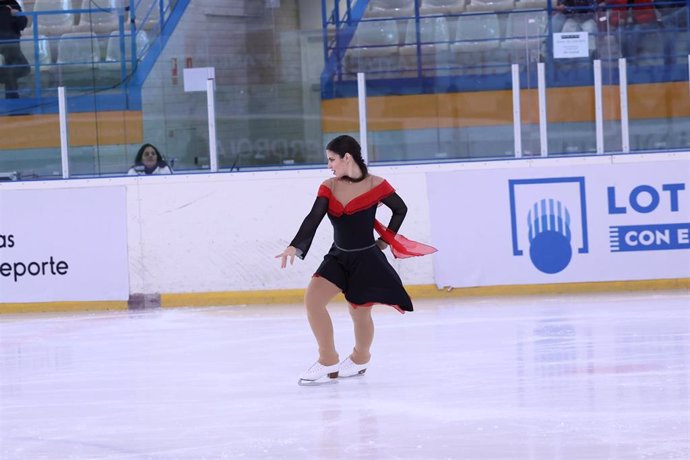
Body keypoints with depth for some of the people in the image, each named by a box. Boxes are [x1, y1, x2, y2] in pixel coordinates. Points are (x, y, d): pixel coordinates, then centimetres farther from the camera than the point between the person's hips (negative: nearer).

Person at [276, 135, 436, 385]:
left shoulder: (375, 185, -12)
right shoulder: (328, 187, -3)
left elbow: (400, 209, 3)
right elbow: (313, 219, -13)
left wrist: (385, 241, 3)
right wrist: (295, 247, -27)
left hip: (367, 260, -4)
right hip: (338, 257, 4)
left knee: (359, 313, 6)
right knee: (312, 298, -13)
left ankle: (360, 358, 36)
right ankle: (328, 361, -2)